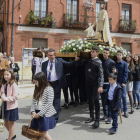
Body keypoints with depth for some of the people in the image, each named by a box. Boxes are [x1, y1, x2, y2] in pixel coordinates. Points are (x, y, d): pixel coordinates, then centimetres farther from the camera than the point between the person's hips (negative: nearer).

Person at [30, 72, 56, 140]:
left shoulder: (49, 89, -13)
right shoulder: (37, 89, 9)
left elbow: (49, 104, -17)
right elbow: (33, 101, 9)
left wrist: (40, 114, -16)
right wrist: (33, 111, -7)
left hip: (45, 114, -6)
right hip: (37, 114, 6)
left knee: (44, 134, -2)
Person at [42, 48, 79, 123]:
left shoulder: (60, 61, 2)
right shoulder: (44, 64, 7)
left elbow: (69, 65, 1)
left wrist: (75, 60, -15)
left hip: (56, 84, -3)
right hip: (47, 84, 3)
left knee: (56, 101, 2)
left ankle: (55, 118, 12)